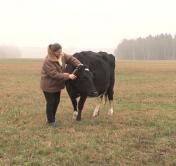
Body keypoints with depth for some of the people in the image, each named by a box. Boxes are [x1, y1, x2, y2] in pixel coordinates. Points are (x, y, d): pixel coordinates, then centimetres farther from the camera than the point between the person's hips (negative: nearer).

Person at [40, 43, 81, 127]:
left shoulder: (62, 56, -7)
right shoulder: (48, 61, -29)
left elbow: (71, 58, -4)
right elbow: (55, 74, -31)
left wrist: (78, 64, -23)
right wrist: (68, 76, -31)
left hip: (57, 84, 8)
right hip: (48, 85, -8)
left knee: (56, 101, 16)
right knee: (50, 102, 2)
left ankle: (53, 118, 33)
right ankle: (50, 121, 17)